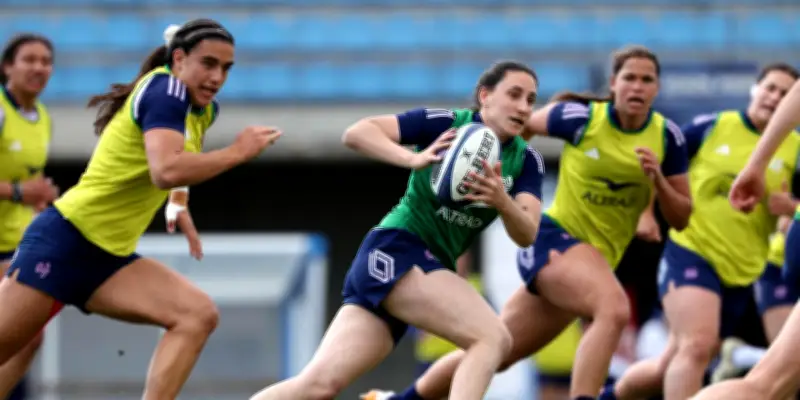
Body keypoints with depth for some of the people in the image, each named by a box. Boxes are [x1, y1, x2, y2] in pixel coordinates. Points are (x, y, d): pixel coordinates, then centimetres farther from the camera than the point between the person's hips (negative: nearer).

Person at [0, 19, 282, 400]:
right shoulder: (165, 89, -15)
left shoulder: (203, 110, 11)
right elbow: (165, 170, -32)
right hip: (65, 239, -8)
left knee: (198, 315, -12)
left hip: (110, 256, 8)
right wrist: (238, 152, -22)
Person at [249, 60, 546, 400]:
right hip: (396, 249, -6)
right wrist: (414, 159, -30)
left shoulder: (526, 161, 7)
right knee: (493, 338, -24)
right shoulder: (446, 123, -8)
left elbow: (527, 235, -6)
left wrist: (502, 201, -27)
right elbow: (356, 133, -14)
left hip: (431, 268, 6)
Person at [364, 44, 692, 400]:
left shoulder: (667, 137, -2)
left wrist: (658, 180, -17)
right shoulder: (581, 118, -12)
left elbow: (681, 218, 0)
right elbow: (523, 124, 8)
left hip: (597, 258, 5)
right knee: (614, 308, -36)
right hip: (554, 238, -5)